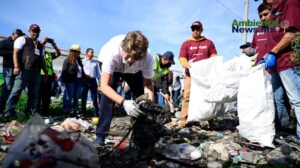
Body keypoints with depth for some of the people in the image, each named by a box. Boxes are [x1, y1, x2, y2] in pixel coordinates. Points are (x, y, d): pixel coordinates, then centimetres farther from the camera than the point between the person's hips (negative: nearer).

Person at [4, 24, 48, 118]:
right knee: (16, 91, -9)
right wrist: (16, 66, -17)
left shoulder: (40, 45, 26)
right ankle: (9, 113, -6)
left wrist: (46, 72, 19)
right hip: (24, 71, -6)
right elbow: (16, 53, -3)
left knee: (34, 94, 5)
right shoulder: (22, 39, 8)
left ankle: (29, 113, 11)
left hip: (36, 73, 6)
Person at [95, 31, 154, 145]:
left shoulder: (148, 58, -37)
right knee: (108, 96, -22)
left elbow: (148, 83, -23)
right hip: (112, 67, -2)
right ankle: (100, 137, -13)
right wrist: (123, 102, -58)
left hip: (134, 71, 2)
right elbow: (105, 86, -43)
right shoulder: (112, 51, -44)